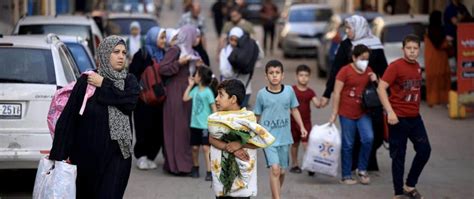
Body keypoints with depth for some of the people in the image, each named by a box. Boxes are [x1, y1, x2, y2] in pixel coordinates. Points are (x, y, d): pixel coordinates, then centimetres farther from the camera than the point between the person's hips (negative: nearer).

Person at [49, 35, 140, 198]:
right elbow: (68, 116, -9)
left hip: (117, 155, 1)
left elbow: (130, 101, -15)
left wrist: (104, 85, -9)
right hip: (87, 154, -1)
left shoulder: (129, 81, 6)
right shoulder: (86, 81, -5)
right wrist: (59, 154, -15)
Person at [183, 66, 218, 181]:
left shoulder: (208, 92, -12)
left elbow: (214, 108, -11)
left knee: (205, 147, -9)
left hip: (205, 125, -6)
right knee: (195, 147, 13)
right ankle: (195, 168, 29)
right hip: (195, 124, 6)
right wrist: (190, 85, 6)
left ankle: (209, 171, -7)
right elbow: (185, 98, 5)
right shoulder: (195, 89, 7)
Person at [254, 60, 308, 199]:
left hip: (284, 137, 3)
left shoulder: (289, 91, 0)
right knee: (274, 169, -17)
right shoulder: (262, 94, -6)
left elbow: (294, 110, 12)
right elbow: (257, 116, 5)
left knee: (282, 171, 13)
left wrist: (302, 127, 5)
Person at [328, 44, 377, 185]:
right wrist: (334, 113, -13)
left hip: (363, 113, 4)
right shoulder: (345, 71, -9)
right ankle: (346, 176, 13)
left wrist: (374, 81, -3)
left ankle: (362, 169, 7)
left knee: (368, 138, -12)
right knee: (348, 145, 3)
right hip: (347, 113, -4)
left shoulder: (368, 71, 7)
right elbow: (337, 93, -10)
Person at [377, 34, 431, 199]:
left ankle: (410, 185, 19)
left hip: (415, 117, 6)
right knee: (399, 156, 1)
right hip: (398, 118, -6)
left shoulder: (417, 67, 8)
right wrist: (390, 112, -25)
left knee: (424, 150, 3)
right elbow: (381, 88, -18)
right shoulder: (396, 66, -13)